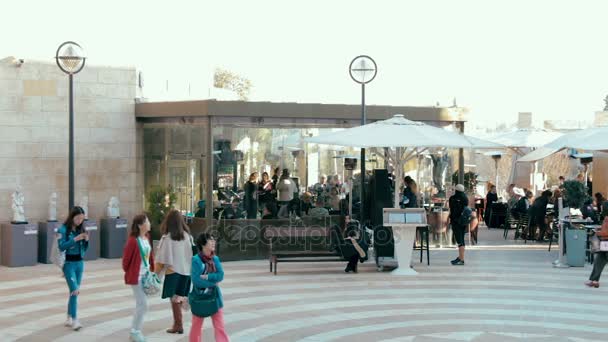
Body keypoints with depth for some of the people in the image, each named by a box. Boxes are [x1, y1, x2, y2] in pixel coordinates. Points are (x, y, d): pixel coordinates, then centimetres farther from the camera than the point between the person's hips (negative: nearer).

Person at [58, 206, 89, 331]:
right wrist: (75, 239, -21)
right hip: (69, 263, -6)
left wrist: (86, 240, -6)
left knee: (74, 292, 10)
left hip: (80, 263, 6)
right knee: (75, 291, -13)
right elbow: (61, 247, -15)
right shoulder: (63, 229, -8)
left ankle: (69, 319, 19)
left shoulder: (81, 229, 8)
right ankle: (75, 320, -10)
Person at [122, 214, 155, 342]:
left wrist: (152, 271, 10)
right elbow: (126, 259, -11)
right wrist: (128, 272, 2)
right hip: (137, 277, -8)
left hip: (146, 275, 8)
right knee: (143, 305, -6)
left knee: (141, 304, 13)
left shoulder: (148, 238, 6)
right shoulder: (133, 240, -18)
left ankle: (135, 330, 24)